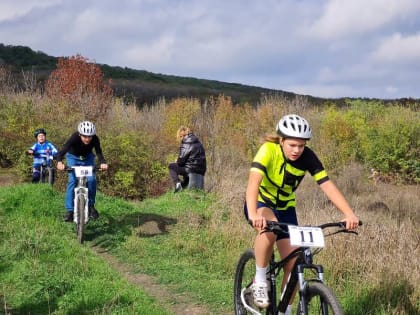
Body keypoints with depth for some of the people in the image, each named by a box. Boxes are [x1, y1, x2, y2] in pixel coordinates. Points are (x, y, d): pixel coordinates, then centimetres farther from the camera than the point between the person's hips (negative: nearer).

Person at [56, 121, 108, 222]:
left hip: (88, 158, 2)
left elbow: (99, 153, -35)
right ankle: (69, 210, -14)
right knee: (72, 180, -19)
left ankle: (91, 205, 3)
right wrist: (59, 162, -62)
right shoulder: (74, 137, -35)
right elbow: (62, 151, -43)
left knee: (91, 179, -18)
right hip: (73, 157, -1)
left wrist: (103, 163, -57)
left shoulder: (95, 139, -30)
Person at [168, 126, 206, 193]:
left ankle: (177, 183, -12)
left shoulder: (186, 143, -11)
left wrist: (177, 162, 13)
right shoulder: (198, 142, 12)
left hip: (191, 170, -8)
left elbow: (181, 161, -11)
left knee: (171, 166, 7)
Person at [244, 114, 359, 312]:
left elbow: (327, 185, -25)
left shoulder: (307, 157, -18)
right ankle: (259, 281, -18)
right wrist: (253, 215, -60)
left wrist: (349, 214, -39)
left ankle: (285, 310, 17)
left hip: (285, 208, 4)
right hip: (261, 203, -4)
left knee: (293, 264, -4)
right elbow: (253, 183, -42)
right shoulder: (268, 150, -29)